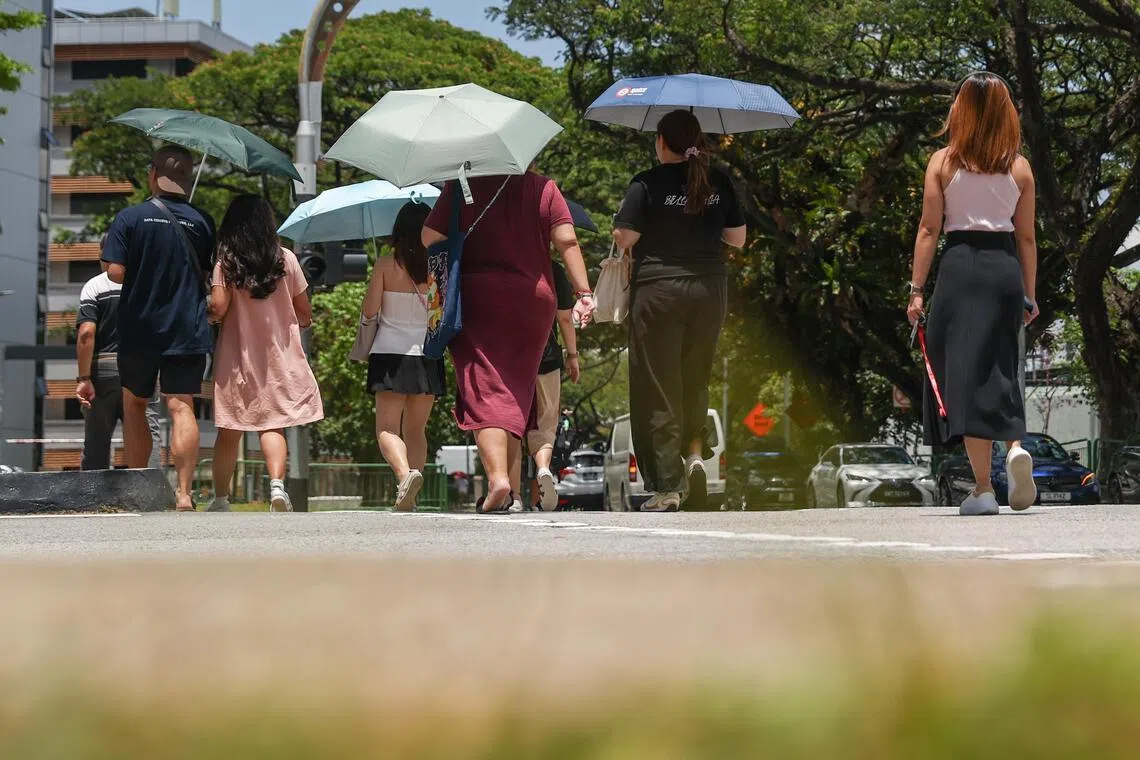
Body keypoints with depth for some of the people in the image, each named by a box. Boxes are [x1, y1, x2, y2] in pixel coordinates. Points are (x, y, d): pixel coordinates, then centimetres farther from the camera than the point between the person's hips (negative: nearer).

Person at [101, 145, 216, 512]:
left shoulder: (130, 217, -6)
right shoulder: (201, 221, 0)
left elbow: (115, 272, -12)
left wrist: (143, 276, 8)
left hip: (138, 330, 0)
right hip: (188, 331, 1)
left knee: (134, 403, 16)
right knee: (181, 407, -3)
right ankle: (184, 492, -14)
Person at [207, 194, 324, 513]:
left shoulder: (226, 263, -5)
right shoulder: (285, 259, 0)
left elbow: (218, 307, -14)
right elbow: (304, 312, 4)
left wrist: (214, 317, 7)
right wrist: (301, 323, 25)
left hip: (237, 356, -1)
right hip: (279, 355, 1)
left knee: (229, 433, 8)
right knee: (272, 425, 2)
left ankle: (221, 499, 11)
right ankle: (277, 484, -21)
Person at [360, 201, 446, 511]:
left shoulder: (385, 265, -4)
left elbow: (369, 311, -6)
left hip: (390, 354, -3)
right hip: (427, 355, 3)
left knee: (387, 427, -4)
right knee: (416, 429, 13)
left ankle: (405, 474, -31)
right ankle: (409, 498, 7)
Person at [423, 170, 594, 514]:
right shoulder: (544, 188, 4)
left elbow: (429, 238, -3)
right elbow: (567, 241, -4)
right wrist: (584, 293, -6)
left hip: (478, 299, -3)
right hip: (535, 301, 3)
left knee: (486, 393, -7)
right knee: (518, 391, 14)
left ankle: (497, 477, -27)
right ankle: (508, 485, 15)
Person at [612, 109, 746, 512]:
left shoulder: (648, 184, -8)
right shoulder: (718, 182, 3)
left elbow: (624, 237, -10)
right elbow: (737, 237, 7)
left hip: (658, 289, -4)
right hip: (709, 289, 4)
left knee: (658, 387, 1)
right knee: (696, 377, 19)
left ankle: (667, 487, -1)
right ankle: (695, 449, -2)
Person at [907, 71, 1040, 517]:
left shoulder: (943, 162, 0)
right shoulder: (1019, 167, 6)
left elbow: (929, 229, -3)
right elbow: (1027, 237, 8)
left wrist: (917, 289, 0)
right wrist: (1030, 294, 14)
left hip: (959, 266, -2)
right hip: (1006, 268, 3)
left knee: (965, 369, 0)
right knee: (1000, 369, 17)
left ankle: (983, 488, -3)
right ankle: (1016, 446, -9)